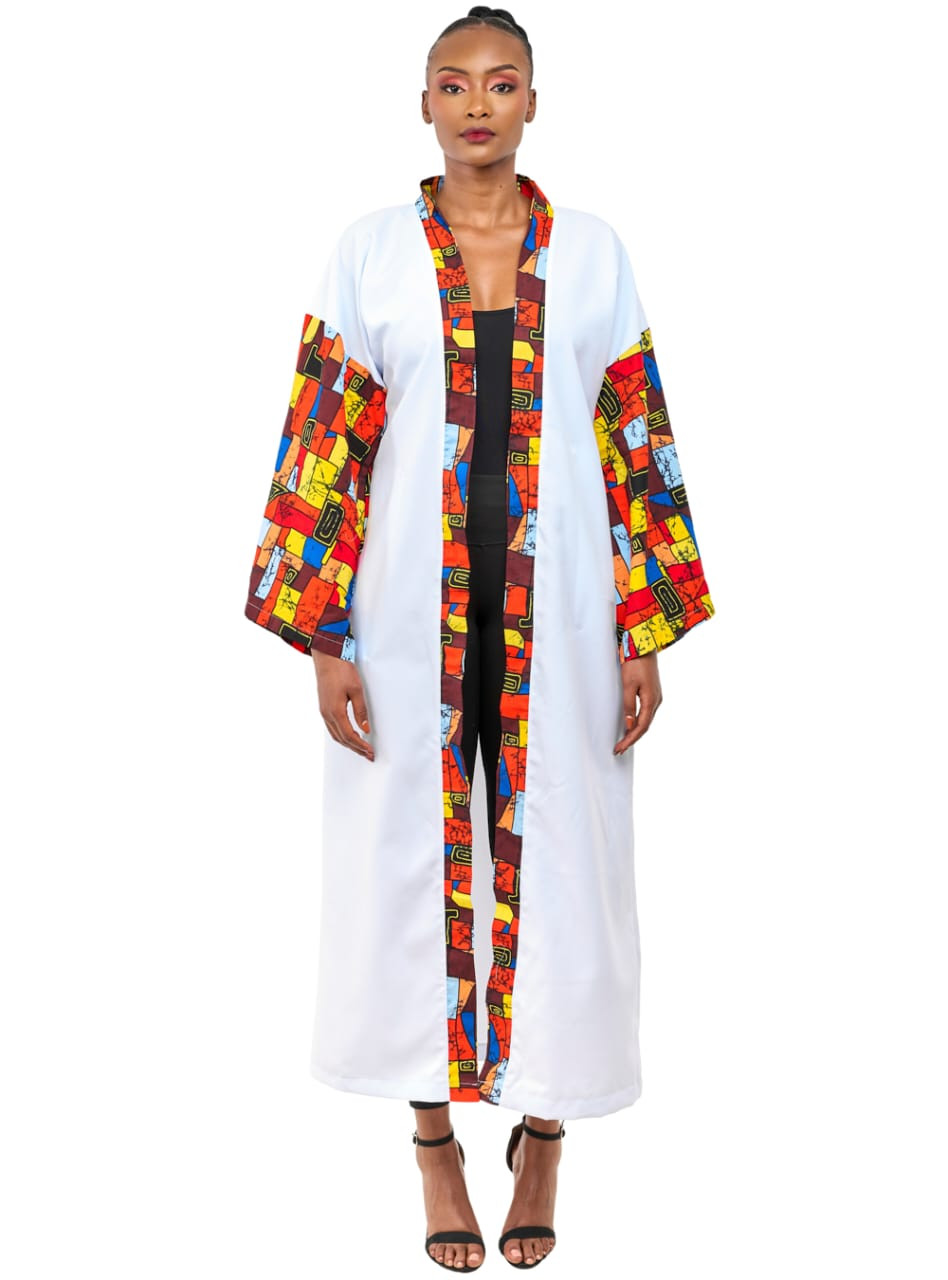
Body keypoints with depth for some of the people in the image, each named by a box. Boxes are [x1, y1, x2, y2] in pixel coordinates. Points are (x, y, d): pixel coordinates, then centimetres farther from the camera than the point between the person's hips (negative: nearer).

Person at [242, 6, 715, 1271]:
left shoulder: (592, 251, 4)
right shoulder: (370, 252, 1)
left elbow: (638, 443, 4)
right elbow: (324, 444, 0)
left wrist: (646, 634, 0)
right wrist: (323, 642, -5)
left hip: (556, 611, 1)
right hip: (412, 608, 0)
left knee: (557, 849, 7)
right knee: (414, 847, 6)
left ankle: (546, 1127, 26)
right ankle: (435, 1134, 24)